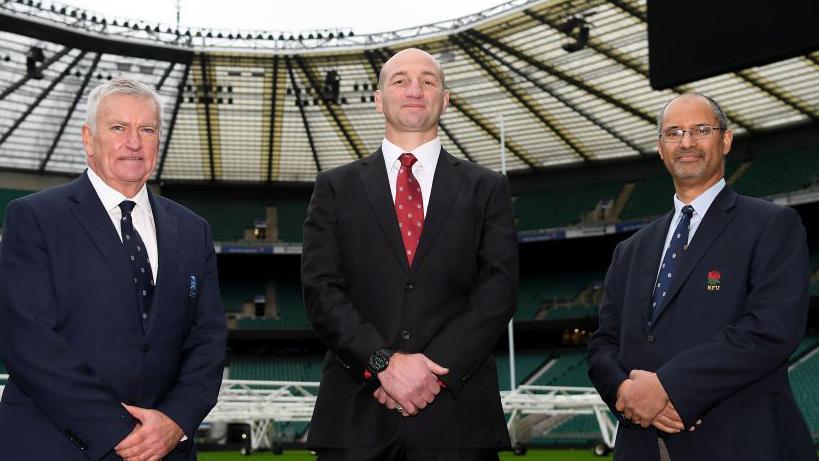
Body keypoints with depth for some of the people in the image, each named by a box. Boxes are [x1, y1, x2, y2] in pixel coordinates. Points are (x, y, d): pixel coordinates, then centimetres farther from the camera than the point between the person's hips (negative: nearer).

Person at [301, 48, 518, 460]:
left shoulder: (486, 189, 9)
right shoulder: (336, 188, 9)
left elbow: (498, 290, -1)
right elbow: (320, 290, -1)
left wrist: (436, 368, -13)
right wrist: (384, 362, -14)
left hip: (457, 414, 0)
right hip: (357, 412, 0)